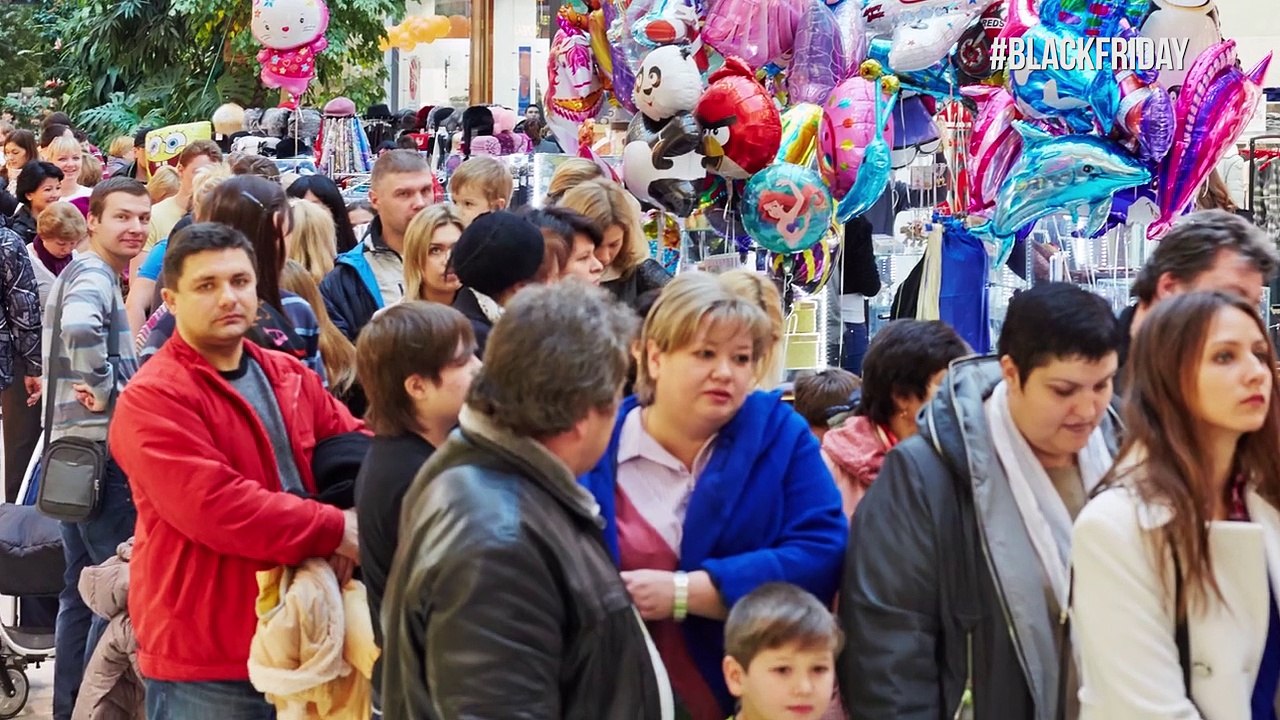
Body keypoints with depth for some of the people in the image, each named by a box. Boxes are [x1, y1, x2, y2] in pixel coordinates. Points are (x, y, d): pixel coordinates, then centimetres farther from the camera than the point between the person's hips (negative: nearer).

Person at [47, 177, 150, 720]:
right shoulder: (94, 275, -14)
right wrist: (106, 392, -22)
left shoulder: (84, 273, 18)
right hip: (101, 449, -10)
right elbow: (82, 329, -35)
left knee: (83, 589, 15)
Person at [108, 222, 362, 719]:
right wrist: (334, 530, -22)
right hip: (205, 660, -7)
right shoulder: (152, 399, -14)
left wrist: (359, 522, -15)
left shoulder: (290, 377, 12)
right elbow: (215, 506, -24)